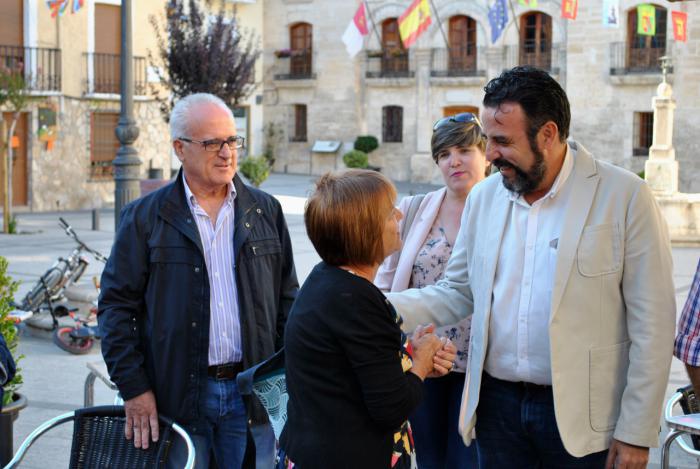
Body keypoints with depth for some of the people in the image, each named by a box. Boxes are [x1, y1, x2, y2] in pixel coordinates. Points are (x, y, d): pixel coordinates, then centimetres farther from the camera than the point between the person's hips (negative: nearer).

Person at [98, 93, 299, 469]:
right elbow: (116, 305, 1)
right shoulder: (144, 217, 1)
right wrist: (133, 387, -6)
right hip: (176, 396, -2)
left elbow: (288, 299, 12)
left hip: (251, 393, 2)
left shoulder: (266, 211, 9)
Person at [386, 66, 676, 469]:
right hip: (498, 402, 4)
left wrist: (637, 434, -9)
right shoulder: (485, 197, 5)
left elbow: (653, 323, -8)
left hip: (580, 415, -4)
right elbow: (458, 292, 13)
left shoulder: (624, 197, -10)